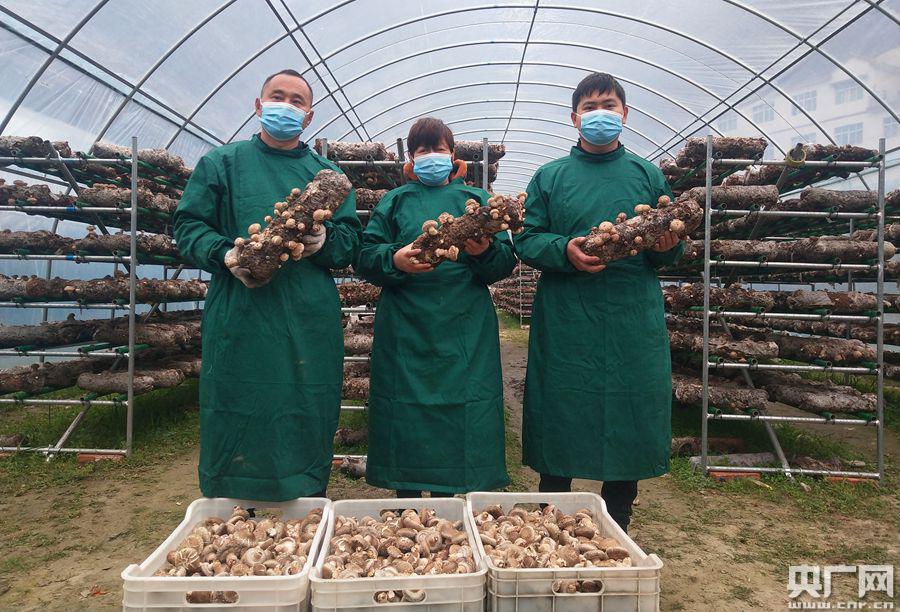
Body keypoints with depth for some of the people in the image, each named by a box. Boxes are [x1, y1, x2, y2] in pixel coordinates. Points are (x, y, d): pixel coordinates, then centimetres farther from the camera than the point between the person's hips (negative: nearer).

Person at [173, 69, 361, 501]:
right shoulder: (222, 163, 11)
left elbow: (351, 240, 9)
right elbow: (188, 224, 5)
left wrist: (324, 241, -13)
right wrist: (226, 255, -14)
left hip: (311, 327, 2)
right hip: (241, 323, -1)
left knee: (309, 427, 8)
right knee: (238, 430, 3)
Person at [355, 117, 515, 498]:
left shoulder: (476, 199, 13)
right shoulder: (394, 201, 12)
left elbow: (506, 262, 4)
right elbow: (365, 259, 1)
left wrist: (484, 251, -17)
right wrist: (396, 261, -18)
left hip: (464, 334, 1)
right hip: (405, 333, 0)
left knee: (458, 414, 3)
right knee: (406, 415, 3)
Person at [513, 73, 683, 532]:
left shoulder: (648, 175, 12)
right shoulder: (549, 177, 8)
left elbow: (670, 252, 14)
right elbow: (526, 241, 1)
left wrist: (666, 245, -8)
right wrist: (565, 251, -17)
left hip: (634, 323, 2)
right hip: (565, 325, -1)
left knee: (630, 429, 7)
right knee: (559, 428, 5)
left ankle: (617, 531, 28)